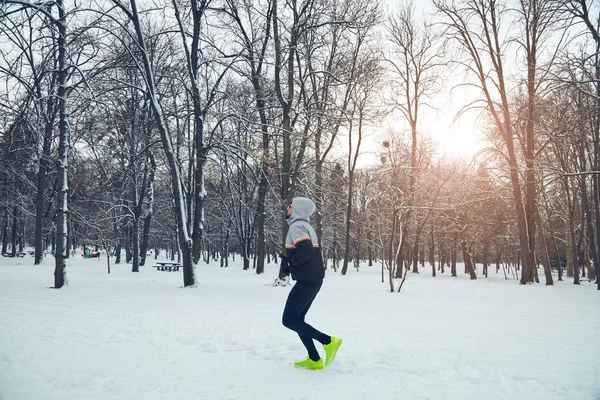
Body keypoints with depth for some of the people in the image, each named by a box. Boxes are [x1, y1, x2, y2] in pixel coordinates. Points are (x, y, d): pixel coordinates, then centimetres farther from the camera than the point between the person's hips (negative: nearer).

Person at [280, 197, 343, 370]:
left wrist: (288, 265, -11)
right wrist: (289, 262, 9)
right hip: (314, 279, 10)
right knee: (297, 319, 14)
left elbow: (305, 251, -25)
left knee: (289, 320, -4)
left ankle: (328, 341, -7)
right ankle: (314, 360, 13)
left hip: (306, 280, -10)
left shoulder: (296, 226, -11)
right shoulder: (306, 227, 19)